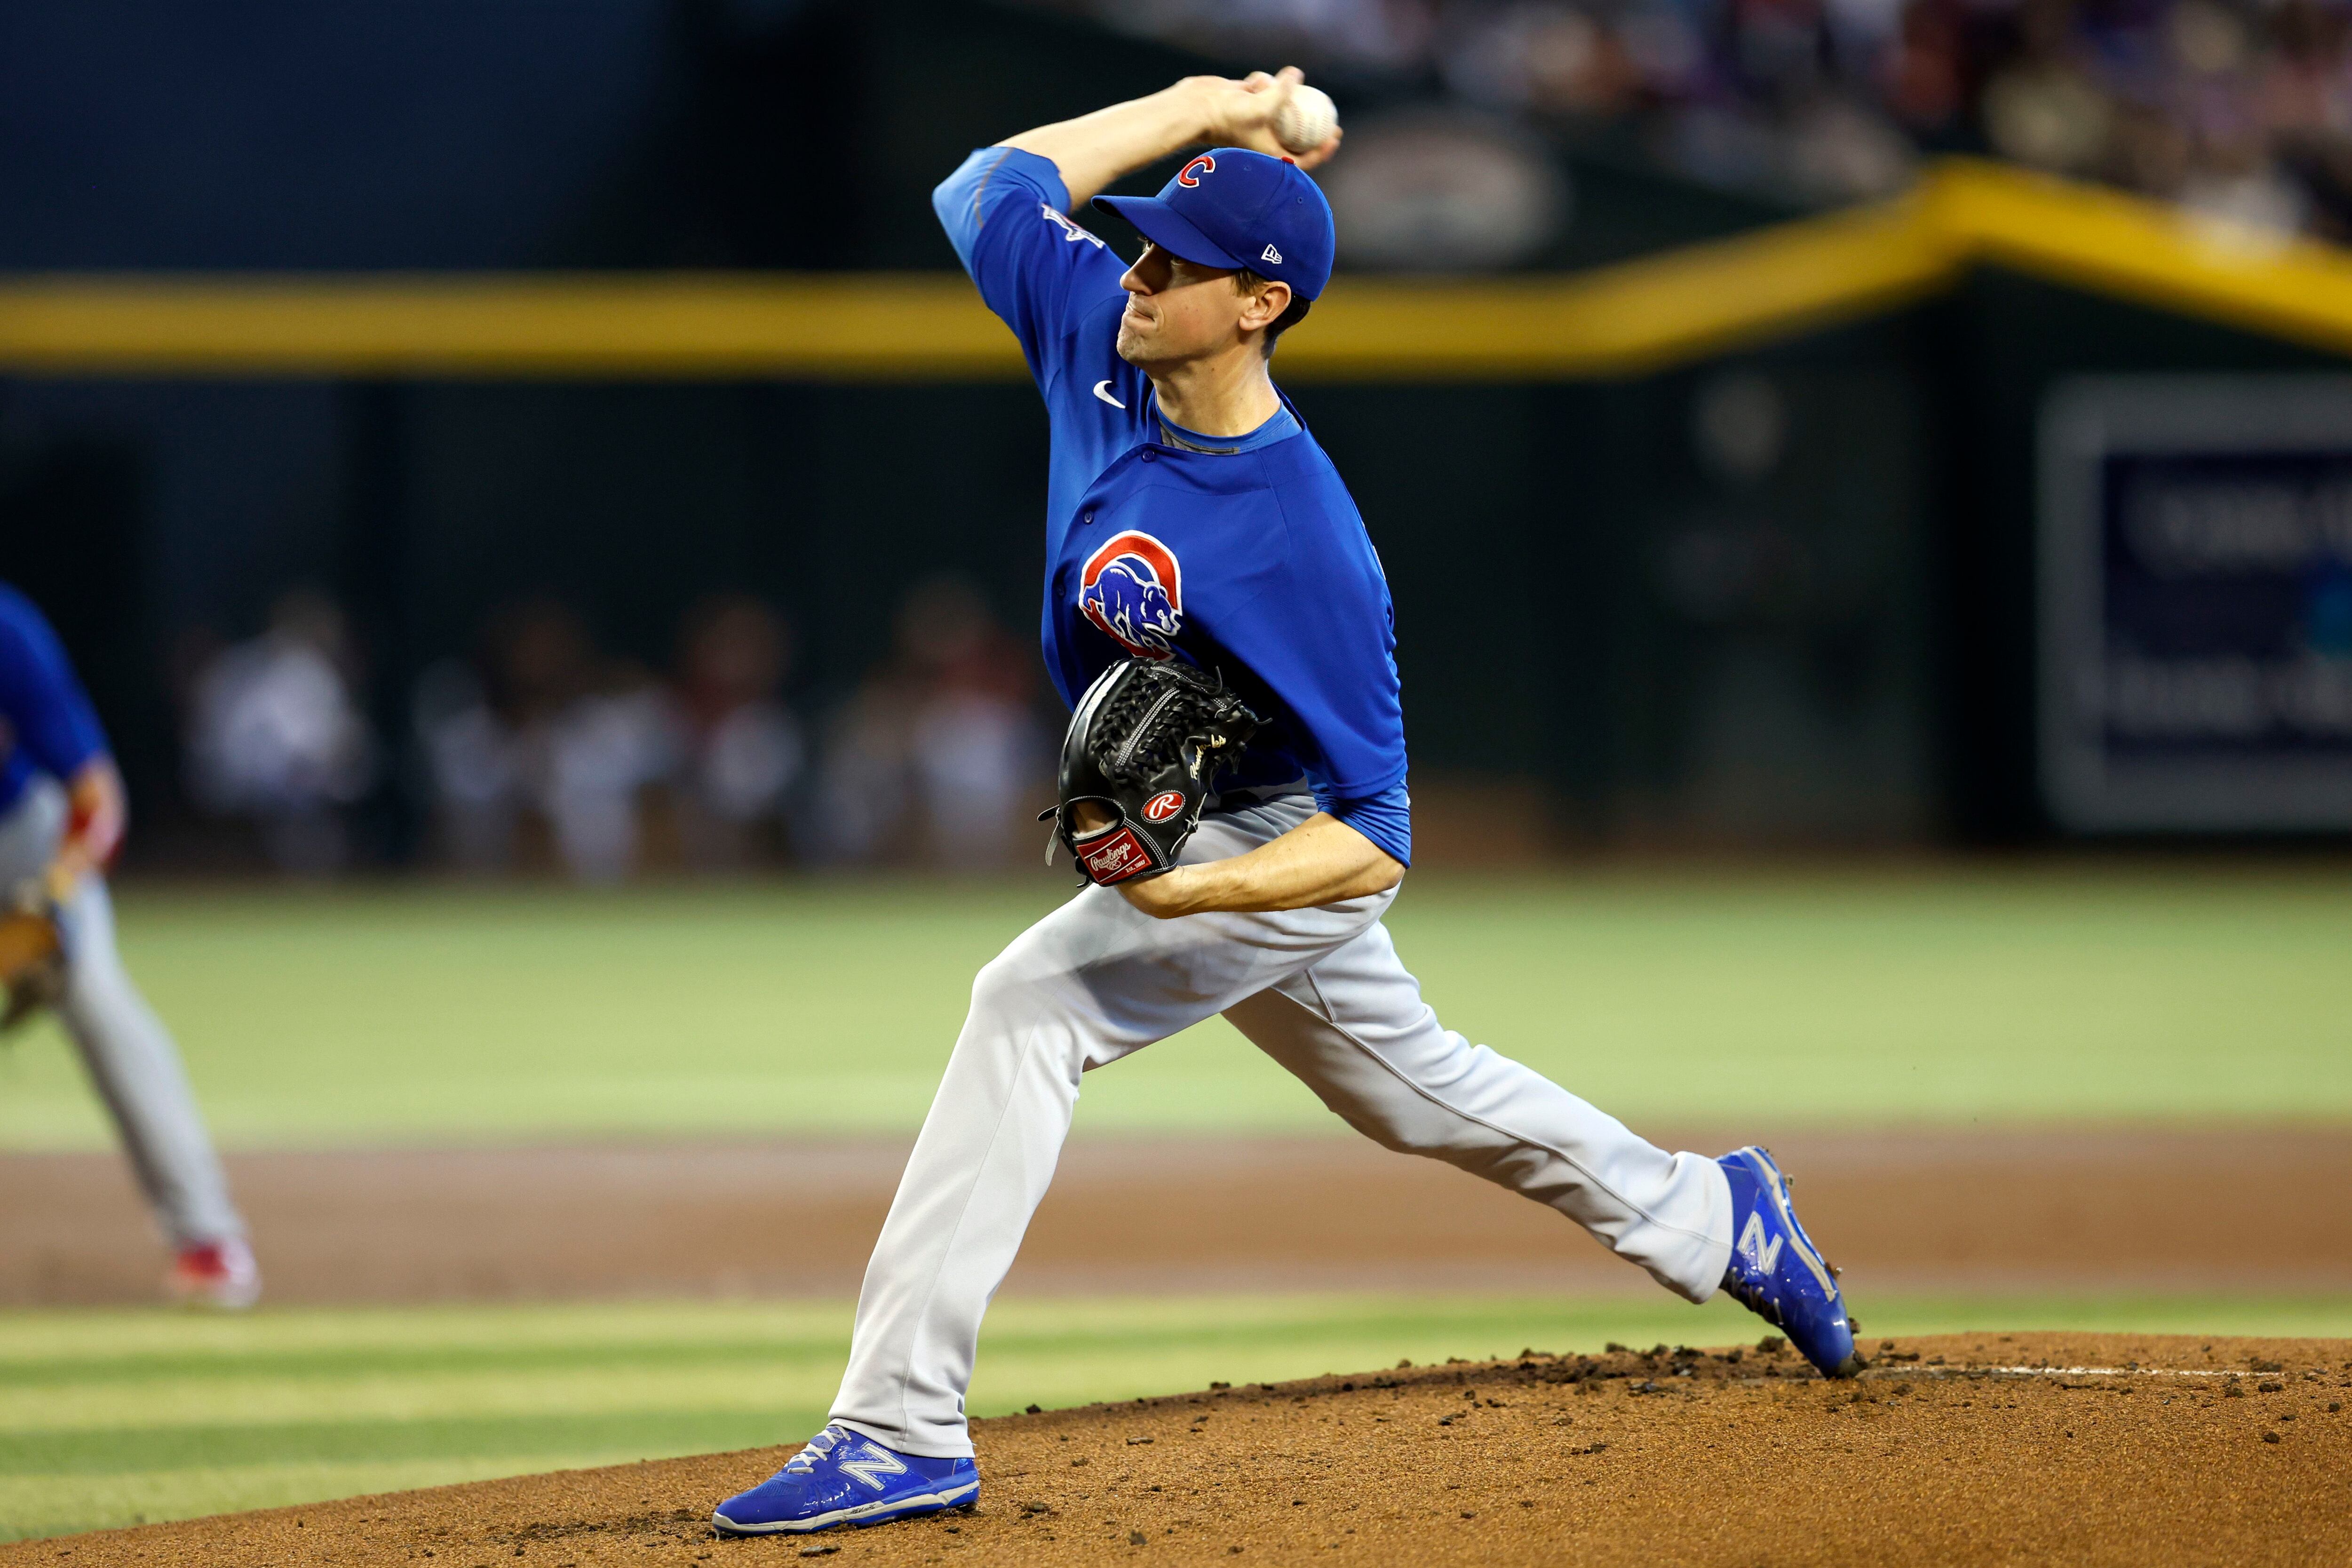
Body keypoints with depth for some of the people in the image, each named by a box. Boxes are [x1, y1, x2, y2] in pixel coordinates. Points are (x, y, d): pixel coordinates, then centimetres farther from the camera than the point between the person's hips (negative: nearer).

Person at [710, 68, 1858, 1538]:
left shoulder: (1305, 547, -34)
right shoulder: (1102, 339, -15)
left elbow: (1377, 843, -31)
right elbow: (990, 186, 2)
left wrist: (1189, 894, -45)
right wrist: (1198, 110, -4)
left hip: (1284, 842, -9)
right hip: (1183, 831, 9)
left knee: (1030, 1006, -25)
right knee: (1411, 1084, 25)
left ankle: (904, 1425, -26)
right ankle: (1712, 1221, 45)